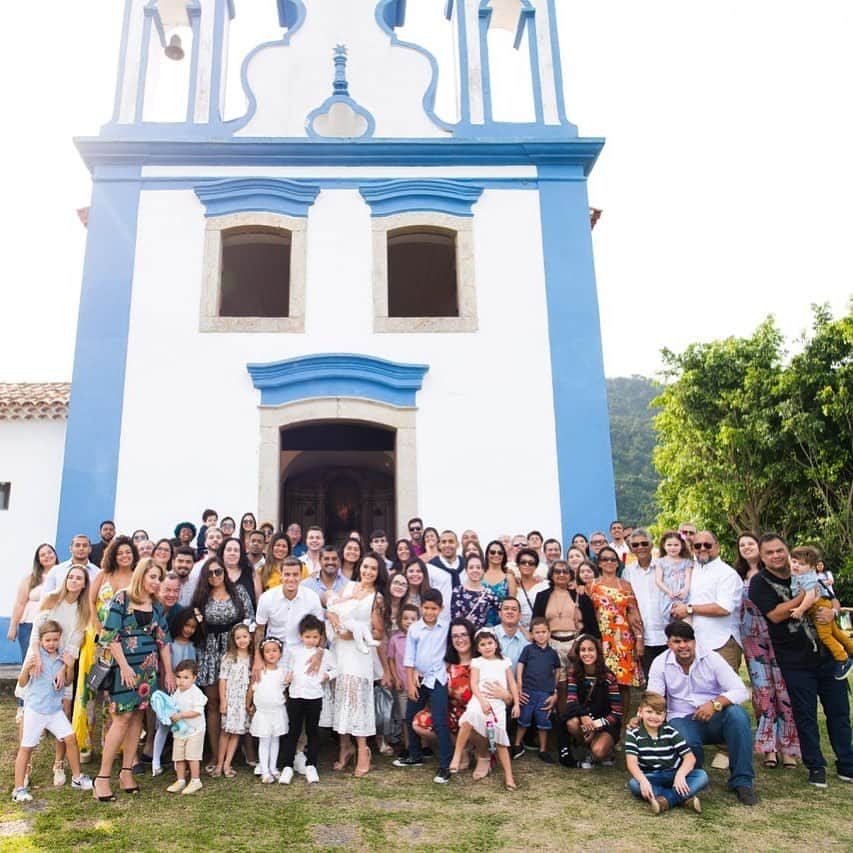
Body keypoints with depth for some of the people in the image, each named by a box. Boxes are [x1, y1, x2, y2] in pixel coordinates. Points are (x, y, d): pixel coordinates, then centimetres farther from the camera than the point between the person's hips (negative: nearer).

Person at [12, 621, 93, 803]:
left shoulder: (61, 657, 3)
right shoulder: (35, 657, -9)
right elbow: (22, 683, -6)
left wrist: (68, 667, -9)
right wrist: (27, 668, -26)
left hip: (55, 709, 4)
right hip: (35, 709, -4)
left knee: (70, 738, 1)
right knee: (26, 747, 3)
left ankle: (77, 778, 15)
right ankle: (19, 789, 15)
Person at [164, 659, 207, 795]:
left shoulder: (196, 693, -16)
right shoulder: (176, 693, 6)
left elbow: (197, 711, -22)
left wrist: (180, 715, -26)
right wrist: (169, 715, -4)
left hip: (194, 730, -7)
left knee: (192, 756, -3)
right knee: (178, 757, 11)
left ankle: (195, 781, 9)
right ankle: (180, 781, 24)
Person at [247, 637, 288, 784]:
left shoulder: (282, 672, -2)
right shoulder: (259, 672, -8)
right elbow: (251, 689, 1)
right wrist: (248, 705, 7)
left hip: (278, 711, 2)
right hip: (262, 712, -2)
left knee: (275, 740, 12)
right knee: (264, 741, 1)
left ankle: (273, 768, 23)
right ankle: (265, 772, 6)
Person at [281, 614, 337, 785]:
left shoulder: (324, 654, 4)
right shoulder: (294, 652, 6)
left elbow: (335, 669, 12)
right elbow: (289, 669, 12)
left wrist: (328, 676, -5)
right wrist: (287, 677, -7)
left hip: (314, 697, 0)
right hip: (295, 696, 0)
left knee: (312, 731, 9)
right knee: (293, 731, 4)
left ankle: (311, 766, 19)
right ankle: (288, 767, 12)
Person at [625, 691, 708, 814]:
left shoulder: (671, 732, -1)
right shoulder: (633, 733, -6)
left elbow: (690, 757, -6)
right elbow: (631, 762, -16)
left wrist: (680, 774, -26)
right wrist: (643, 781, -35)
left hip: (673, 775, 2)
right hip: (649, 777, -2)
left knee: (702, 776, -23)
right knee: (633, 784, -34)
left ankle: (665, 799, -35)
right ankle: (682, 798, -35)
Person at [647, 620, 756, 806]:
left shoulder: (712, 658, -7)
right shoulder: (660, 663, -3)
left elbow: (740, 691, -14)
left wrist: (715, 704, -32)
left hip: (715, 717, 0)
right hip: (683, 720, 0)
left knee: (737, 714, -32)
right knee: (686, 741, -34)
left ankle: (741, 781, -16)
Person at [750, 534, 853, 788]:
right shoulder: (760, 583, -9)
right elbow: (776, 615, -20)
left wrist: (832, 611, -8)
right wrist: (806, 594, -20)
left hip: (827, 654, 5)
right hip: (795, 662, -4)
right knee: (805, 716, 5)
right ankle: (816, 767, 20)